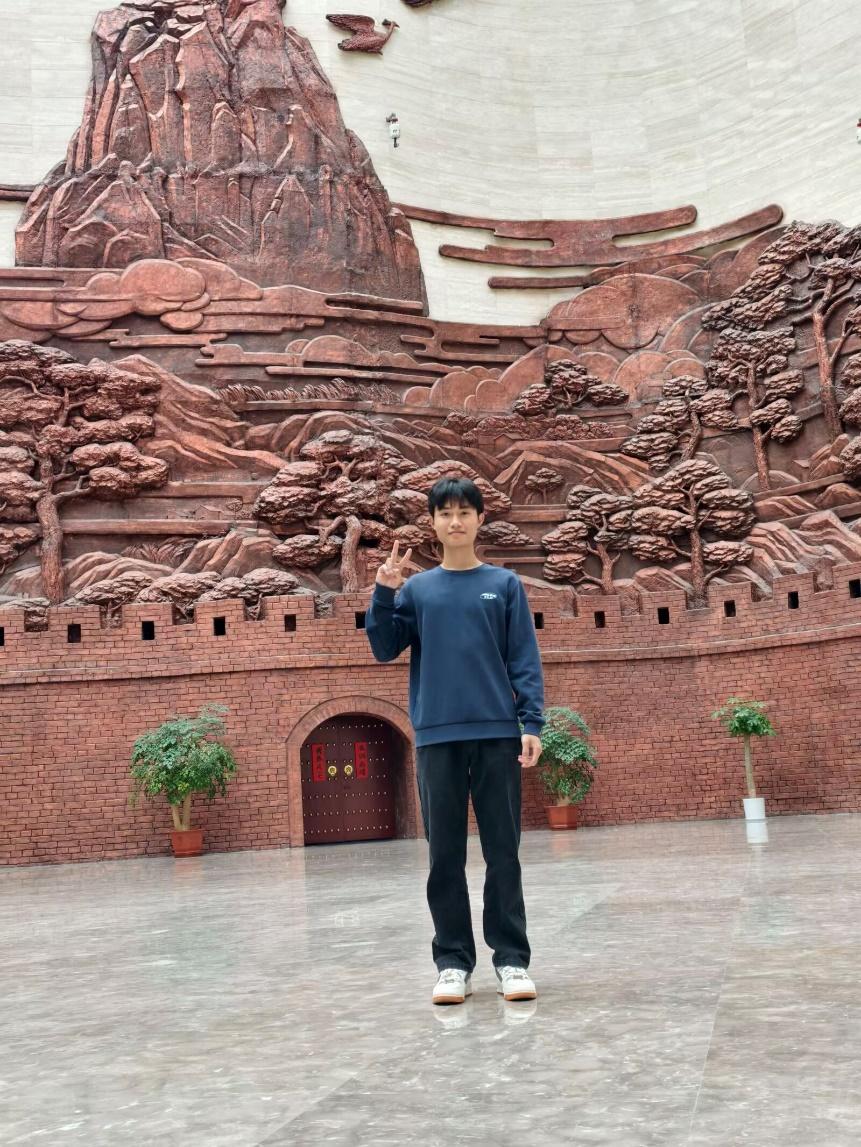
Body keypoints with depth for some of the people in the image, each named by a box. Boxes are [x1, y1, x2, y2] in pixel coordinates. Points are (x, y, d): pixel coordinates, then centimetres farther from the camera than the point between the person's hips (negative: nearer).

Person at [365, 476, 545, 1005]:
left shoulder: (505, 584, 8)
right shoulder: (416, 589, 11)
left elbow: (525, 661, 4)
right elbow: (385, 649, 4)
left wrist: (532, 724, -6)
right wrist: (383, 593, -7)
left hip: (497, 734, -1)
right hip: (437, 736, 1)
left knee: (503, 852, 3)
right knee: (446, 856, 5)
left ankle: (513, 959, 12)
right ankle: (454, 962, 14)